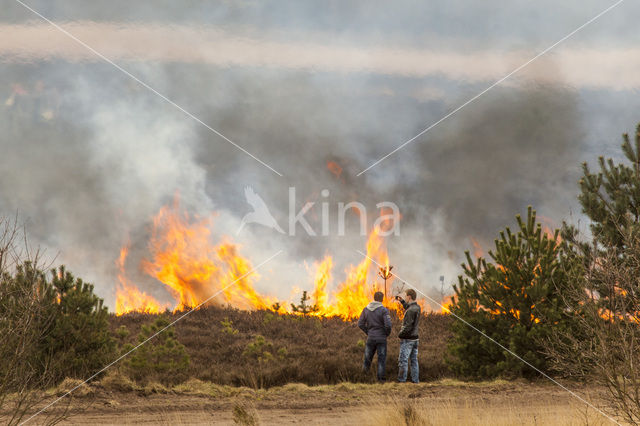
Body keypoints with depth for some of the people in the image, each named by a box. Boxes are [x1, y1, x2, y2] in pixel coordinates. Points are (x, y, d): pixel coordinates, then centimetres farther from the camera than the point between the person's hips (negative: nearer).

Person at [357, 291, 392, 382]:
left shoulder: (366, 309, 2)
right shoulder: (383, 310, -12)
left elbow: (360, 324, 3)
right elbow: (388, 325, -19)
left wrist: (368, 332, 13)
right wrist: (387, 333, 1)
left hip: (370, 337, 3)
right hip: (381, 338, -3)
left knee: (368, 356, 16)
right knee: (382, 358, 4)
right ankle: (380, 377, 2)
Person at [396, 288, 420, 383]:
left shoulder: (411, 310, -22)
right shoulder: (417, 307, 5)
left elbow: (408, 326, -23)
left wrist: (400, 334, -9)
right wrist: (402, 301, 23)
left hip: (407, 339, -8)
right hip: (415, 338, 8)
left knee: (403, 360, -3)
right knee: (414, 360, 12)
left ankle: (401, 380, -2)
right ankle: (415, 380, 13)